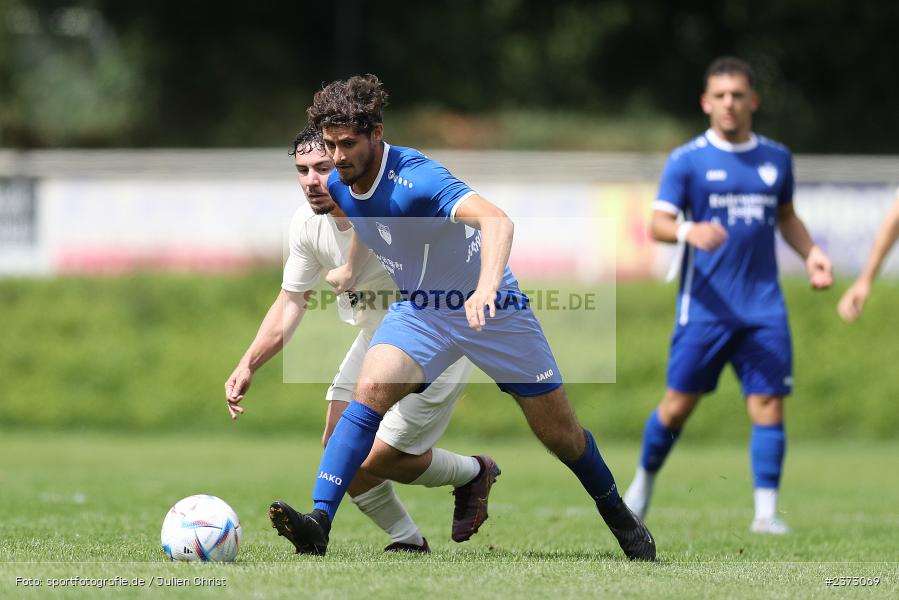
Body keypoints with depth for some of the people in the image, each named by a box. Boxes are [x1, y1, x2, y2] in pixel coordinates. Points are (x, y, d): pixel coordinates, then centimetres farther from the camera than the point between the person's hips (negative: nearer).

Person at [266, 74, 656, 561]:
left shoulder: (416, 178, -31)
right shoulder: (340, 186, -8)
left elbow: (496, 221, -47)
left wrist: (486, 286, -63)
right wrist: (352, 268, 31)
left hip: (489, 308, -5)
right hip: (418, 311, 5)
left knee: (560, 433, 5)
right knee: (370, 392, -23)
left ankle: (619, 516, 31)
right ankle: (319, 520, -29)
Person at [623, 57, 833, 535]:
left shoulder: (776, 158, 11)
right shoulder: (687, 160, -1)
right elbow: (658, 224, -8)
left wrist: (811, 254, 9)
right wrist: (689, 232, -29)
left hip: (763, 307, 3)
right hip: (705, 306, -3)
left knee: (768, 405, -7)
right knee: (679, 402, 1)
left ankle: (766, 512, -3)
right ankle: (643, 483, 25)